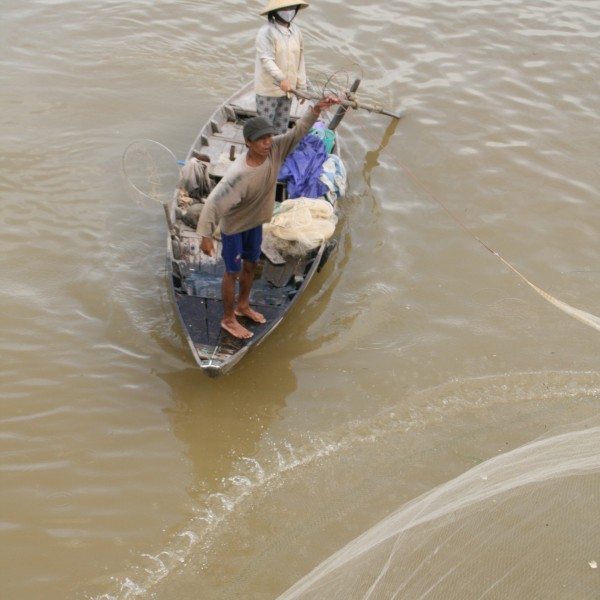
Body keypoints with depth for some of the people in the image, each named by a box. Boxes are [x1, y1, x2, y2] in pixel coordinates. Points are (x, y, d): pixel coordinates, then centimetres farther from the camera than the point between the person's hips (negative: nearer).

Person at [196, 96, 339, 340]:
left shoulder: (274, 149, -21)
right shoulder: (239, 173, -39)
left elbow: (298, 131, -15)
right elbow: (214, 202, -37)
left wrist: (316, 109, -31)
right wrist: (206, 236, -36)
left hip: (256, 222, 7)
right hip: (233, 227, -7)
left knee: (251, 265, 25)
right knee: (233, 272, 10)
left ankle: (243, 306, 50)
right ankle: (228, 319, 31)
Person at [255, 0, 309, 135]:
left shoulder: (296, 31, 5)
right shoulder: (266, 32, -15)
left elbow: (300, 60, 10)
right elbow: (267, 60, -24)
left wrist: (301, 86, 10)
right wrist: (281, 79, -38)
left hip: (287, 88, 6)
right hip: (268, 89, -6)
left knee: (281, 127, 14)